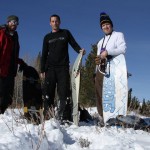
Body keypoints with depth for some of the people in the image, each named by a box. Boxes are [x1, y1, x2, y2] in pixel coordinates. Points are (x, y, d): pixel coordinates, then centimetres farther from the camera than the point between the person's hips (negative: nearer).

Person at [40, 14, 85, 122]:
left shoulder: (66, 33, 15)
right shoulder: (47, 37, 17)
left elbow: (74, 44, 9)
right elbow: (44, 55, 15)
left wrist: (80, 50, -15)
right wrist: (42, 70, 6)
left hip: (63, 67, -1)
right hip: (50, 68, 1)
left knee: (63, 92, -9)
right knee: (48, 92, -6)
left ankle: (61, 116, -8)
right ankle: (47, 115, -4)